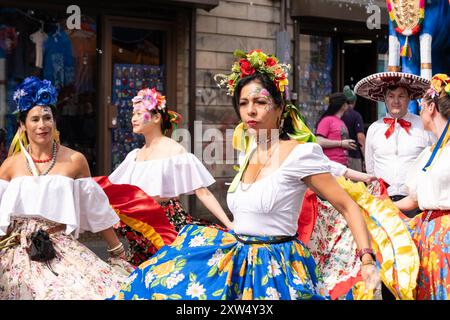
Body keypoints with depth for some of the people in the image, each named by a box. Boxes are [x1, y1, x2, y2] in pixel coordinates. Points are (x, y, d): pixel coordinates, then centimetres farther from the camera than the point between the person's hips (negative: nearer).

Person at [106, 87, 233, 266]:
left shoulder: (174, 150, -6)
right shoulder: (135, 155, 12)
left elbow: (203, 193, -11)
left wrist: (230, 226, -18)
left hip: (169, 222, -5)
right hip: (140, 225, 5)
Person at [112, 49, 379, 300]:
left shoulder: (299, 153, -14)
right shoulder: (249, 156, 9)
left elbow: (349, 206, -14)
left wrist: (367, 260, -22)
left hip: (275, 269, -8)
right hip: (239, 259, 8)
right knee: (161, 278, 11)